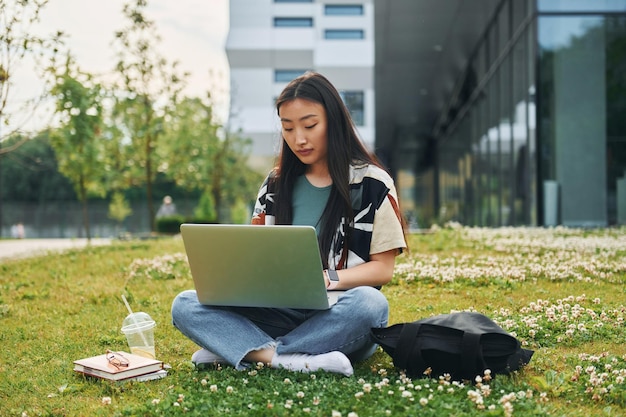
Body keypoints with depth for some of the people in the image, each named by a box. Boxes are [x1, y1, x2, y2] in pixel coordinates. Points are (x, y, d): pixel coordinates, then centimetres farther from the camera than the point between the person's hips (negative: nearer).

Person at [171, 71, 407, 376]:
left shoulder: (372, 183, 0)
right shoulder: (276, 184, 13)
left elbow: (383, 268, -2)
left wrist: (326, 279, -20)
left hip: (338, 317, -3)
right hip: (281, 313, 3)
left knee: (370, 304, -38)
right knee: (185, 305, -15)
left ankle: (233, 349, -25)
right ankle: (291, 361, -33)